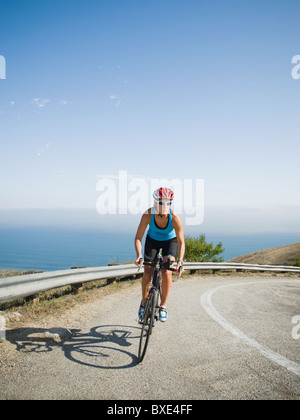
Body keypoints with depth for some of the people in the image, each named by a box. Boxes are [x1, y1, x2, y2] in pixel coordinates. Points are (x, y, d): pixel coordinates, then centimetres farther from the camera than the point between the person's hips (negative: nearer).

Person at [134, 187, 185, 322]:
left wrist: (180, 260, -41)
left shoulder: (175, 218, -33)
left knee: (167, 273, -17)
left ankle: (163, 306, 2)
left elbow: (181, 242, -28)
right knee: (147, 274, -4)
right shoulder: (148, 215, -31)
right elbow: (138, 237, -27)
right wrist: (139, 255, -42)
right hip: (152, 240, 1)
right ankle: (144, 303, 21)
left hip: (170, 241, -1)